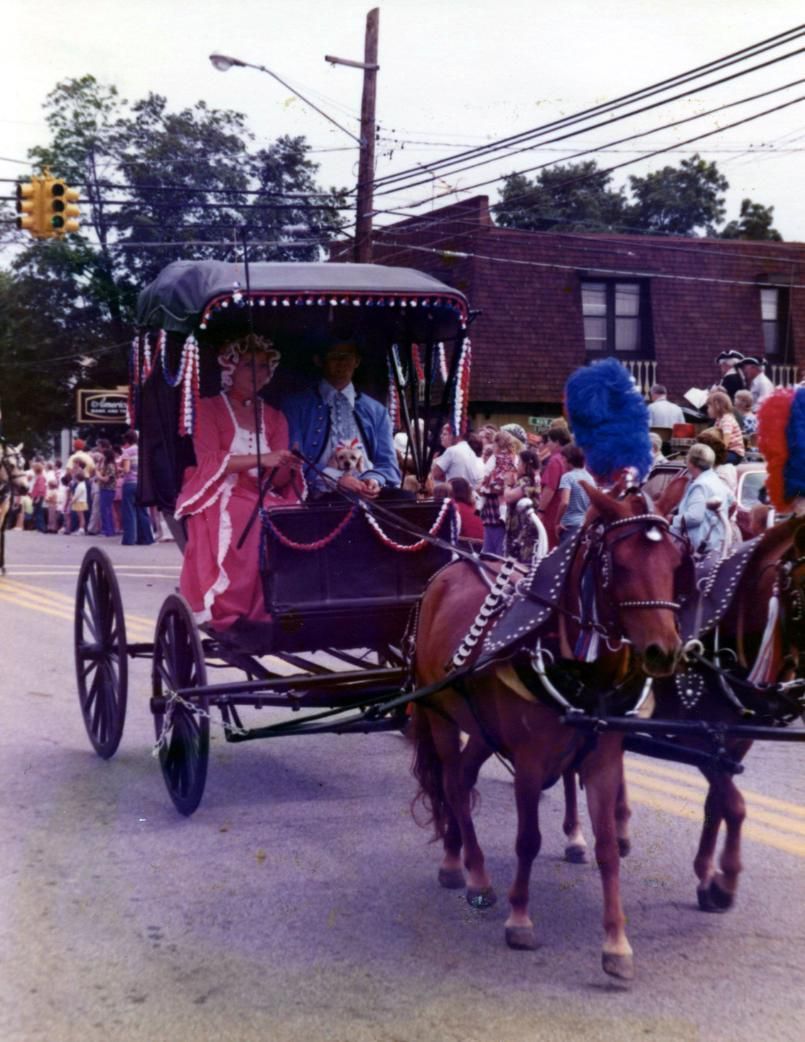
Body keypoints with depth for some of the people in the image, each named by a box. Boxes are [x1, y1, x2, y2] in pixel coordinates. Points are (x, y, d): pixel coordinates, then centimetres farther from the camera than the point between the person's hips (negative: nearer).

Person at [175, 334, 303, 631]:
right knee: (255, 529, -37)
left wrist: (285, 468, -16)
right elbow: (208, 460, -8)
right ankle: (232, 609, -30)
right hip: (219, 500, -4)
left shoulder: (274, 417, 21)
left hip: (263, 501, 4)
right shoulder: (209, 409, 10)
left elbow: (279, 481, 9)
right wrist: (260, 460, -21)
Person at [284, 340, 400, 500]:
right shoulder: (297, 405, 11)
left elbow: (387, 463, 15)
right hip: (323, 498, -3)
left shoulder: (376, 411, 21)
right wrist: (335, 479, -15)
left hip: (369, 494, 3)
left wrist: (375, 480, -10)